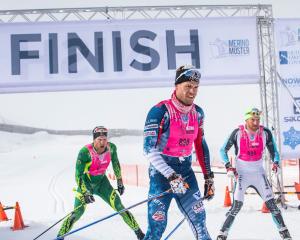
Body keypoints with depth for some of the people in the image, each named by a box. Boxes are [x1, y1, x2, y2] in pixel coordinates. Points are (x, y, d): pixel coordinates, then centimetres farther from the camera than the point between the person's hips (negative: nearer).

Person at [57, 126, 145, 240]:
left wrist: (120, 182, 9)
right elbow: (78, 175, -24)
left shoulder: (111, 148, -17)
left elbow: (115, 163, 4)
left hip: (101, 181, 3)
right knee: (78, 211, -16)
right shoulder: (85, 152, -30)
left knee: (119, 207, -2)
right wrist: (85, 193, -31)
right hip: (85, 183, -3)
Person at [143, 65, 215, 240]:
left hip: (186, 171, 6)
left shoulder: (198, 113, 4)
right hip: (162, 173, -5)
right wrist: (170, 176, -23)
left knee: (199, 221, 5)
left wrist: (209, 177, 13)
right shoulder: (160, 111, -15)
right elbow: (149, 149, -19)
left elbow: (201, 145, 15)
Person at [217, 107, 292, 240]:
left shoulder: (265, 133, -6)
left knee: (271, 203, 0)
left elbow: (273, 151, 7)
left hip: (259, 173, 3)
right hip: (241, 173, -2)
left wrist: (276, 162, -12)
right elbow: (223, 150, -1)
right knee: (237, 205, -12)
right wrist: (228, 166, -13)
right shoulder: (238, 133, -12)